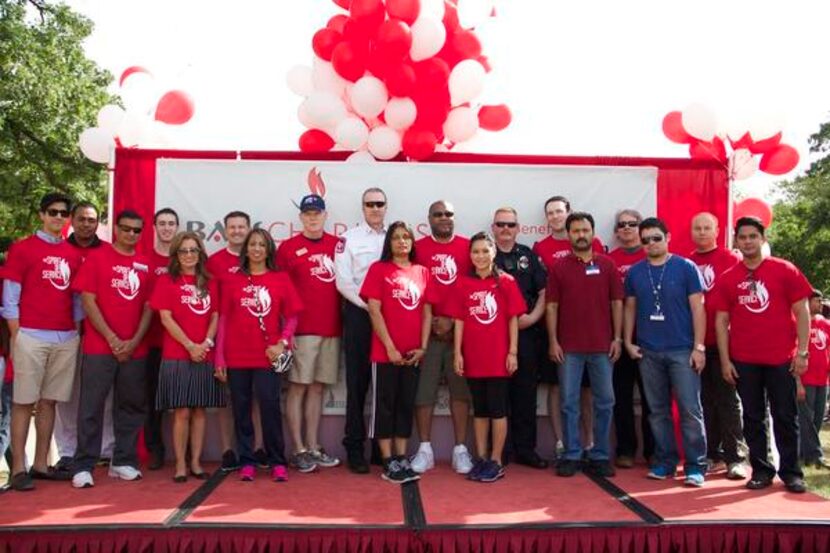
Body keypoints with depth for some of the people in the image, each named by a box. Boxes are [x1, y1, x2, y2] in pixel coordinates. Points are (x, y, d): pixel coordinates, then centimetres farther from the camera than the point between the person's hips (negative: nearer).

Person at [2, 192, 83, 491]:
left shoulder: (73, 254, 12)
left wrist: (76, 331, 8)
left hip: (66, 338, 5)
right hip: (32, 336, -4)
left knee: (49, 401, 10)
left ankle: (41, 464, 17)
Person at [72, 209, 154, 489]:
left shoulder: (145, 265, 9)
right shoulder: (96, 258, -1)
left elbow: (148, 307, 9)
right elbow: (88, 301, -6)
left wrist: (134, 341, -4)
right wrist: (112, 339, -11)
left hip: (135, 349, 4)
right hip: (99, 347, -4)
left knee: (132, 405, 8)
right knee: (91, 407, -2)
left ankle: (123, 462, 19)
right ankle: (83, 466, 5)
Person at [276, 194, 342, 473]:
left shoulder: (337, 245, 9)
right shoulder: (288, 247, 0)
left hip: (331, 328, 4)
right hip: (302, 330, -4)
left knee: (318, 387, 10)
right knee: (298, 387, 0)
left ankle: (313, 446, 19)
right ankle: (299, 450, 9)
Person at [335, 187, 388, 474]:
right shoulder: (348, 238, 2)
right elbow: (343, 281, -6)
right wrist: (368, 305, -12)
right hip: (359, 313, -3)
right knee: (358, 381, 0)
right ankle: (354, 447, 8)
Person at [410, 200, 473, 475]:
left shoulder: (468, 247, 6)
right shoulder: (418, 248, 4)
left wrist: (454, 321, -3)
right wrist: (430, 321, -6)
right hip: (426, 330, -1)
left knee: (460, 389, 4)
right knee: (424, 389, 2)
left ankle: (460, 449, 13)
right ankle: (425, 449, 12)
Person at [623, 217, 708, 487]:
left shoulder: (686, 267, -2)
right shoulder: (635, 272, 7)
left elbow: (697, 308, -4)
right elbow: (630, 308, 13)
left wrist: (699, 346, -9)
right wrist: (628, 341, 3)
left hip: (682, 350, -3)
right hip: (648, 352, 3)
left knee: (690, 410, -3)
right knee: (658, 410, 10)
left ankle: (695, 465, 5)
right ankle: (665, 461, 20)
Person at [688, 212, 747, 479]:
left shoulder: (731, 259, -1)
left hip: (722, 342, -3)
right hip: (695, 344, 3)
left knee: (727, 400, 2)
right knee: (704, 401, 10)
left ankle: (735, 457, 9)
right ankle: (711, 454, 19)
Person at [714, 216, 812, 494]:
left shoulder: (785, 270, 0)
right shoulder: (728, 278, 4)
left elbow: (801, 312, 0)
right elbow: (721, 320, 4)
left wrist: (802, 352, -6)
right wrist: (725, 359, -1)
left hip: (781, 359, -1)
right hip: (744, 361, 2)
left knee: (785, 416, 6)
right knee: (753, 418, 8)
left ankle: (791, 472, 17)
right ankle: (761, 470, 19)